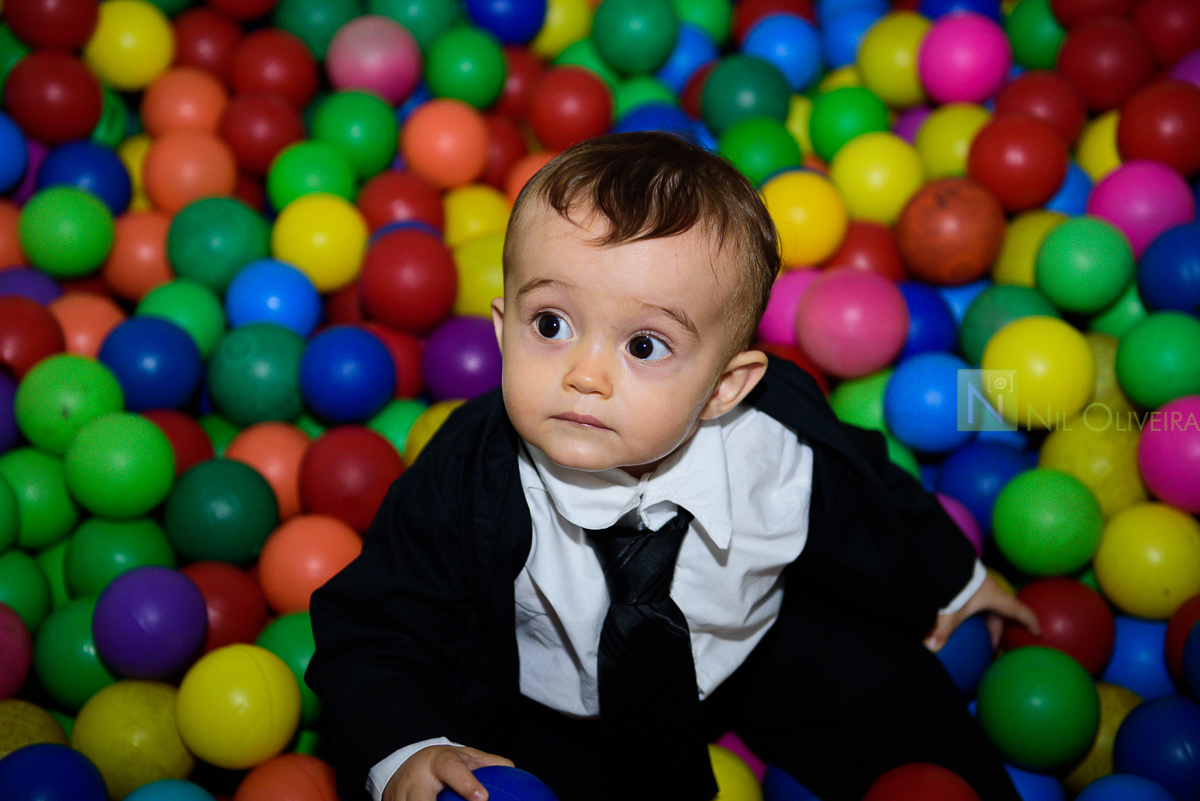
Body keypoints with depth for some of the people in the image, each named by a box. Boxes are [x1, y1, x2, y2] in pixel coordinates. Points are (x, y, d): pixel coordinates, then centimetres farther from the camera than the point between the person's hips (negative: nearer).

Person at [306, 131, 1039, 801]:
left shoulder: (785, 452, -27)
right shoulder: (465, 484, -33)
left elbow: (878, 518, -4)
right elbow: (378, 631, -24)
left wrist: (949, 585, 15)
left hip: (752, 646, 2)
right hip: (555, 714, -1)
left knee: (881, 674, 3)